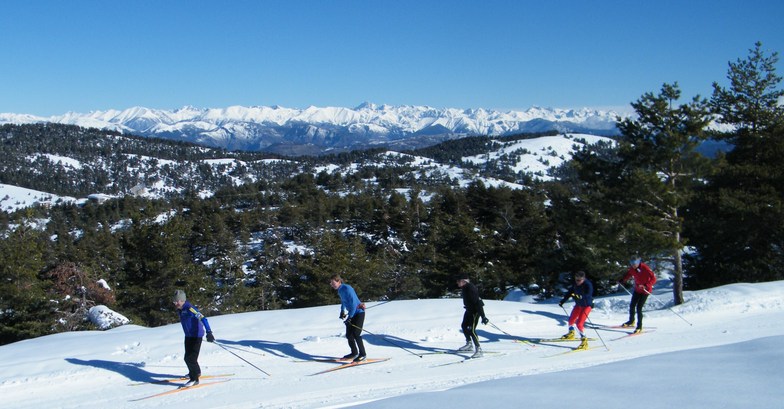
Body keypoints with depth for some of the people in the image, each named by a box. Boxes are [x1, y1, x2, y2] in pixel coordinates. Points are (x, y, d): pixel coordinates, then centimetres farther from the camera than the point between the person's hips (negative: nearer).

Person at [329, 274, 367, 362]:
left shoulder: (347, 289, -22)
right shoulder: (340, 290, 6)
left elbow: (353, 303, -26)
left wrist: (349, 317, -25)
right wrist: (342, 312, 20)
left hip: (358, 313, -9)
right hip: (351, 314, 9)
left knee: (356, 334, -13)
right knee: (349, 335, 10)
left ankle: (363, 354, -2)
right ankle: (354, 353, 26)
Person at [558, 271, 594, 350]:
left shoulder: (588, 285, -27)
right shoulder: (575, 284, -7)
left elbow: (588, 295, -39)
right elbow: (569, 292, 5)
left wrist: (580, 296, -55)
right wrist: (562, 301, 6)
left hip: (587, 305, -7)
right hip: (578, 304, 7)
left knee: (579, 323, -17)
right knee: (571, 319, 20)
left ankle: (584, 341, -8)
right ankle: (571, 334, 46)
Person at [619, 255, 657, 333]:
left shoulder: (645, 268, -26)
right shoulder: (632, 269, -7)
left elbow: (653, 279, -27)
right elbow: (628, 275, 13)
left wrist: (645, 286, -38)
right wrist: (622, 280, -4)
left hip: (645, 291, -6)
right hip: (637, 289, 6)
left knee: (639, 308, -12)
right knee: (632, 305, 12)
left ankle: (639, 327, -1)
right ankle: (631, 321, 36)